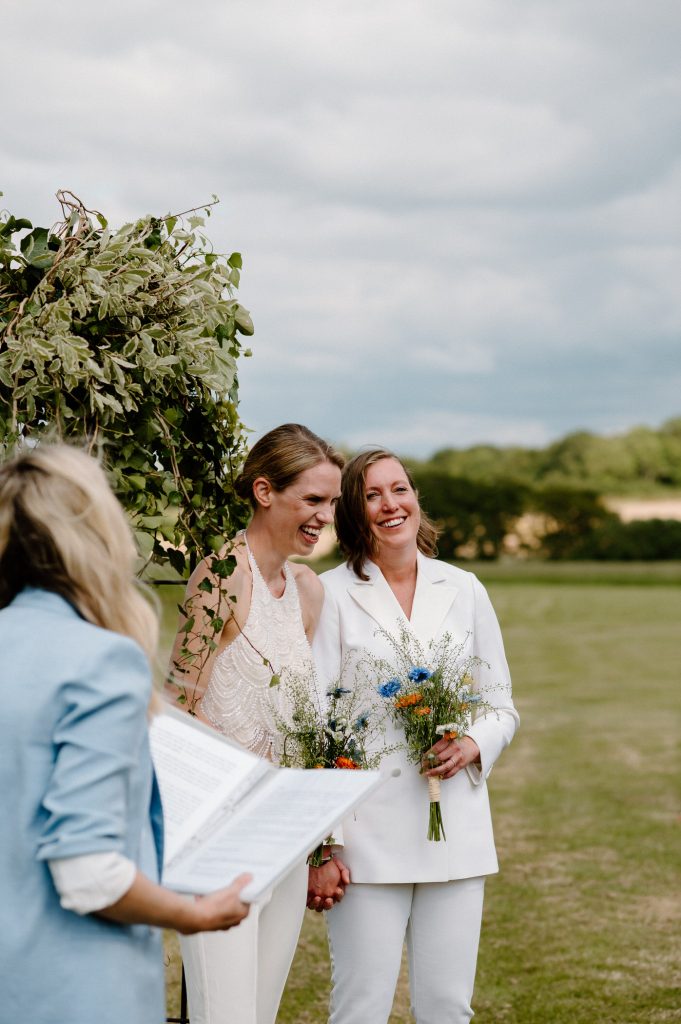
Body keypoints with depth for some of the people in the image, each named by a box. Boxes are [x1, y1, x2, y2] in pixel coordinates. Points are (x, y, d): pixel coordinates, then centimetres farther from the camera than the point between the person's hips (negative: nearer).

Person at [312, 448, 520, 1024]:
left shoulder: (464, 590, 10)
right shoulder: (332, 594, -1)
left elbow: (502, 705, 15)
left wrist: (473, 746, -8)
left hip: (456, 827, 3)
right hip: (368, 830, -3)